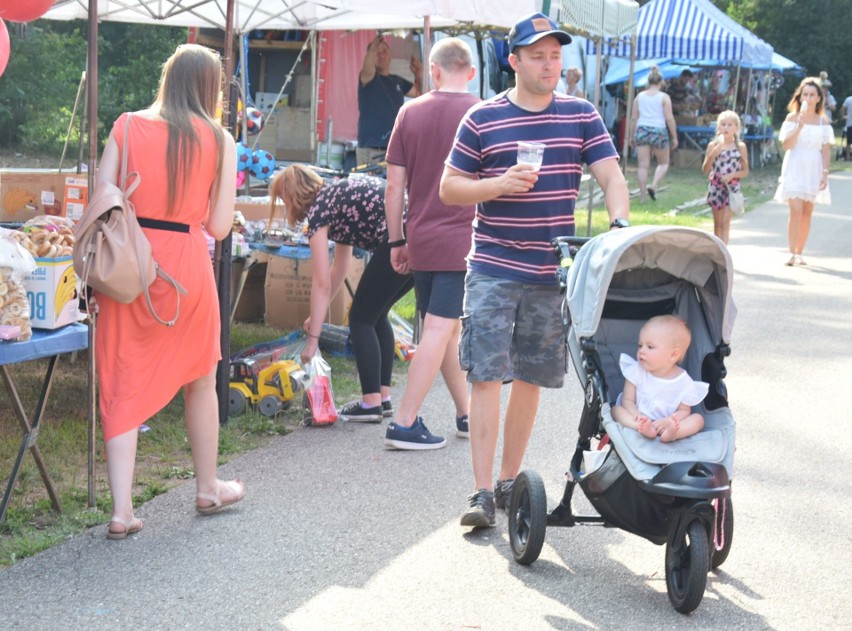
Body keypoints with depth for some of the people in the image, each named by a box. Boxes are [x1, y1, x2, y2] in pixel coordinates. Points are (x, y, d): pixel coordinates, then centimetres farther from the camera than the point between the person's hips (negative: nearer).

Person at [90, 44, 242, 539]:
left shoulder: (127, 127, 3)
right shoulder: (220, 141, 0)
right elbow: (219, 226, -1)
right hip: (186, 265, -1)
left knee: (124, 386, 6)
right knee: (200, 382, 18)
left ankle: (122, 511, 1)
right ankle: (208, 489, 33)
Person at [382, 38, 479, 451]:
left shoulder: (410, 113, 4)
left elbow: (394, 187, 4)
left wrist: (397, 242, 12)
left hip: (420, 241, 4)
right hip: (462, 240, -4)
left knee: (447, 328, 15)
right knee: (439, 331, -4)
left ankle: (465, 415, 22)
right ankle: (404, 424, -6)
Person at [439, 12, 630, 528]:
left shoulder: (581, 116, 6)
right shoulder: (483, 119, 0)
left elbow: (613, 178, 0)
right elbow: (449, 189, 3)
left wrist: (620, 225, -20)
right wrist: (500, 184, -15)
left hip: (553, 273, 2)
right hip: (493, 269, -2)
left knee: (532, 378, 10)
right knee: (487, 376, -8)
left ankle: (510, 480, 24)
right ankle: (482, 492, -5)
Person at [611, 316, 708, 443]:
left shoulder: (684, 382, -5)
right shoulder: (636, 371, -1)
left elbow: (684, 411, -2)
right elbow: (627, 400, -2)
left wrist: (668, 421, -25)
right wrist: (638, 416, -24)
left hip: (666, 424, 0)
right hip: (641, 421, 1)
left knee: (698, 419, -19)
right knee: (616, 410, -21)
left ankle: (670, 433, -50)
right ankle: (643, 428, -49)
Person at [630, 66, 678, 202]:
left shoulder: (639, 96, 7)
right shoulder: (664, 97, -2)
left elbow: (633, 118, 7)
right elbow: (669, 118, -6)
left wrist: (632, 136, 15)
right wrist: (674, 137, 1)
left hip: (642, 131, 3)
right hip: (659, 131, -3)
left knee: (643, 165, 4)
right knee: (663, 163, 14)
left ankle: (642, 195, 2)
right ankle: (653, 186, -8)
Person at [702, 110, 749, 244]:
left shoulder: (740, 146, 0)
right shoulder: (713, 145, 1)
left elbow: (745, 171, 3)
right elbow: (705, 170, -2)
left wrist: (732, 175, -15)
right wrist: (713, 154, -16)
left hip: (732, 187, -2)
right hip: (716, 187, 2)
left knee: (725, 222, -11)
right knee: (717, 223, 9)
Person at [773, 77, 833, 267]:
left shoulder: (823, 121, 7)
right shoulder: (792, 118, -1)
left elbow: (826, 150, 7)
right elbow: (786, 145, -10)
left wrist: (825, 173, -2)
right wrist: (800, 126, -20)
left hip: (814, 170, 3)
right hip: (795, 168, -3)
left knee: (807, 213, 5)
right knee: (796, 210, -14)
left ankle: (799, 253, 13)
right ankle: (792, 254, -13)